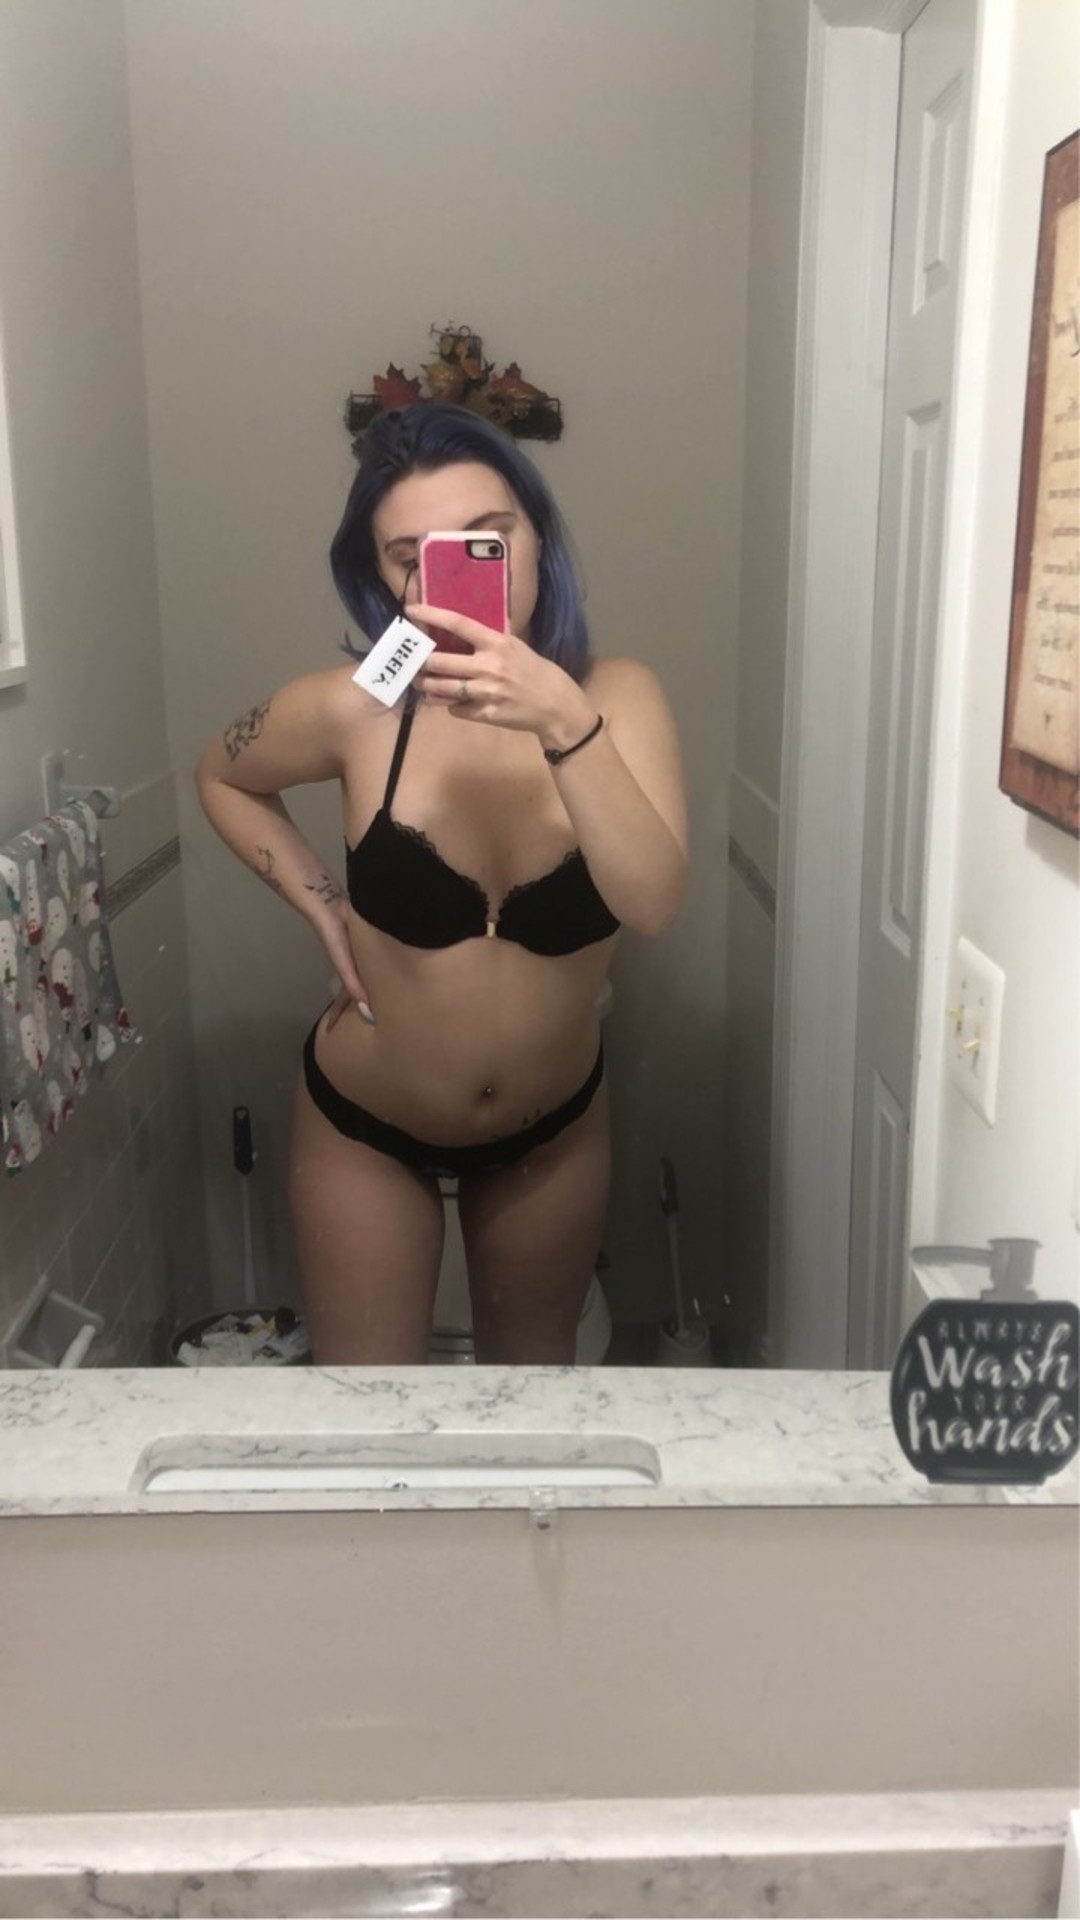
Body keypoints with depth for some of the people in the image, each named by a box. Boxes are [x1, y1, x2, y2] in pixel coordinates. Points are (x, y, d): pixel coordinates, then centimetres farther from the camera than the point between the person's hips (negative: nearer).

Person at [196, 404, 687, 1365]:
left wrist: (564, 721, -44)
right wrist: (321, 903, -8)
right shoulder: (353, 709, -20)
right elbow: (223, 778, 2)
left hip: (554, 1125, 1)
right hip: (365, 1126, -1)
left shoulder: (617, 694, -18)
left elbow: (651, 902, -33)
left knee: (535, 1377, 24)